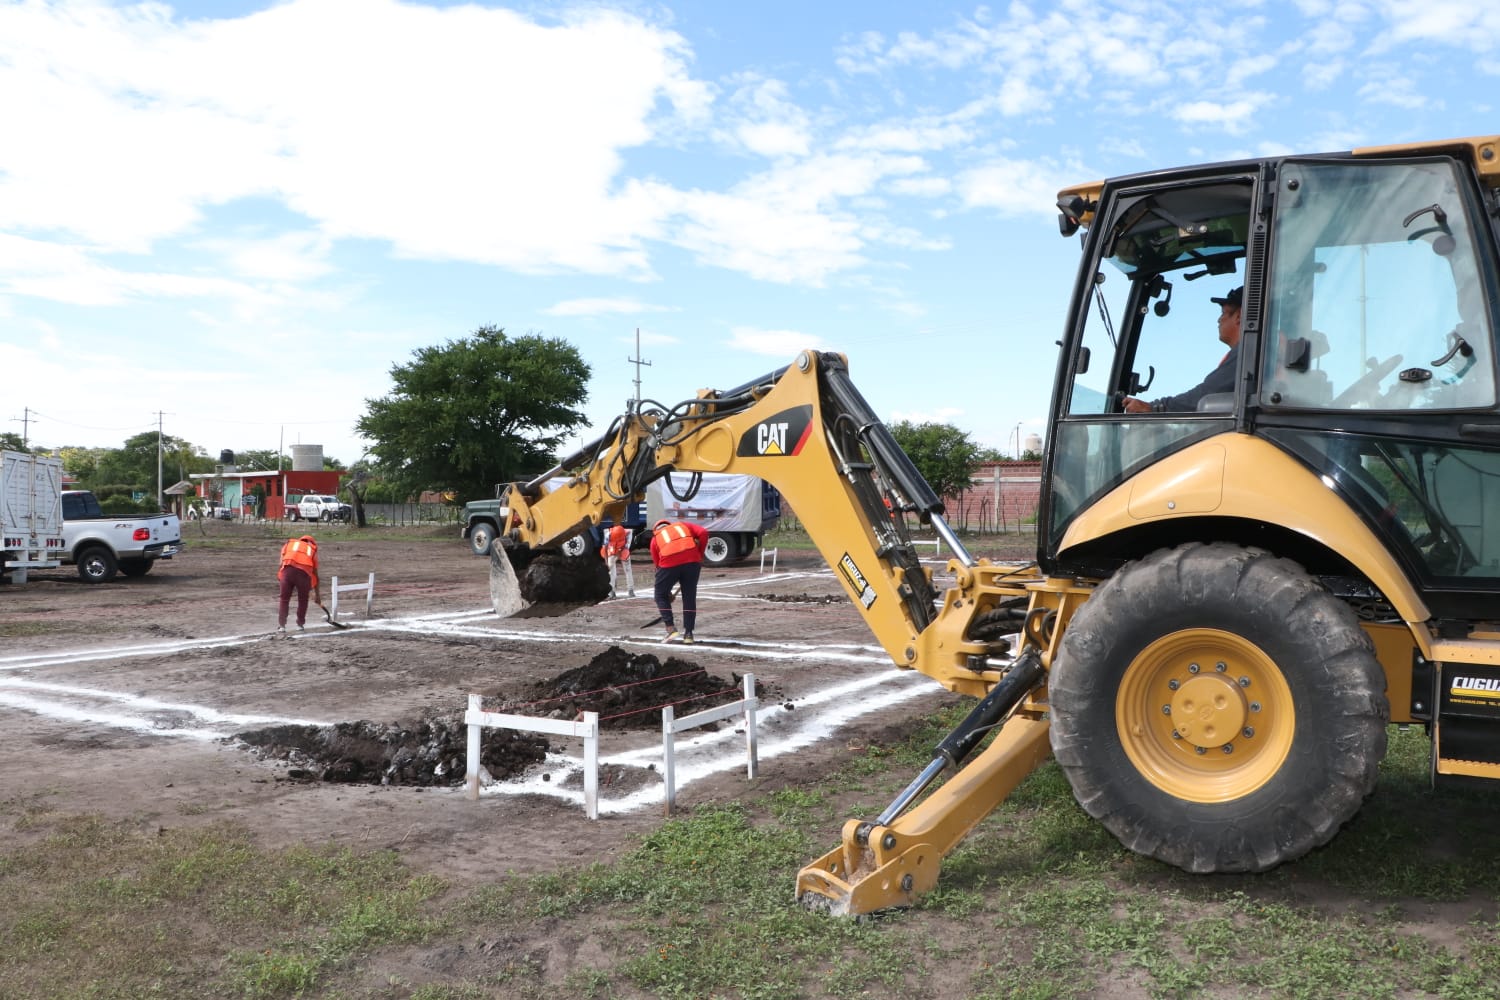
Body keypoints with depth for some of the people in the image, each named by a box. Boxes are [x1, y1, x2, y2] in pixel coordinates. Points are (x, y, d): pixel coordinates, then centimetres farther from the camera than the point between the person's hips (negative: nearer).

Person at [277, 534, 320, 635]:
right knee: (303, 600, 21)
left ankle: (281, 626, 5)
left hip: (288, 570, 0)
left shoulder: (289, 544, 30)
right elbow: (315, 575, 32)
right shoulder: (312, 550, 29)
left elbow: (281, 565, 13)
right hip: (304, 573, 0)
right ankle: (300, 625, 27)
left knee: (284, 600, 12)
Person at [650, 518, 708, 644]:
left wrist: (668, 592, 33)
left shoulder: (655, 538, 28)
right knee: (689, 597, 15)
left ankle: (671, 630, 8)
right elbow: (703, 533, 9)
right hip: (692, 561, 1)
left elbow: (658, 564, 27)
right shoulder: (683, 525, 29)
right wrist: (700, 554, 17)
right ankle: (688, 634, 17)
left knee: (661, 596, 18)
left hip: (669, 563, -1)